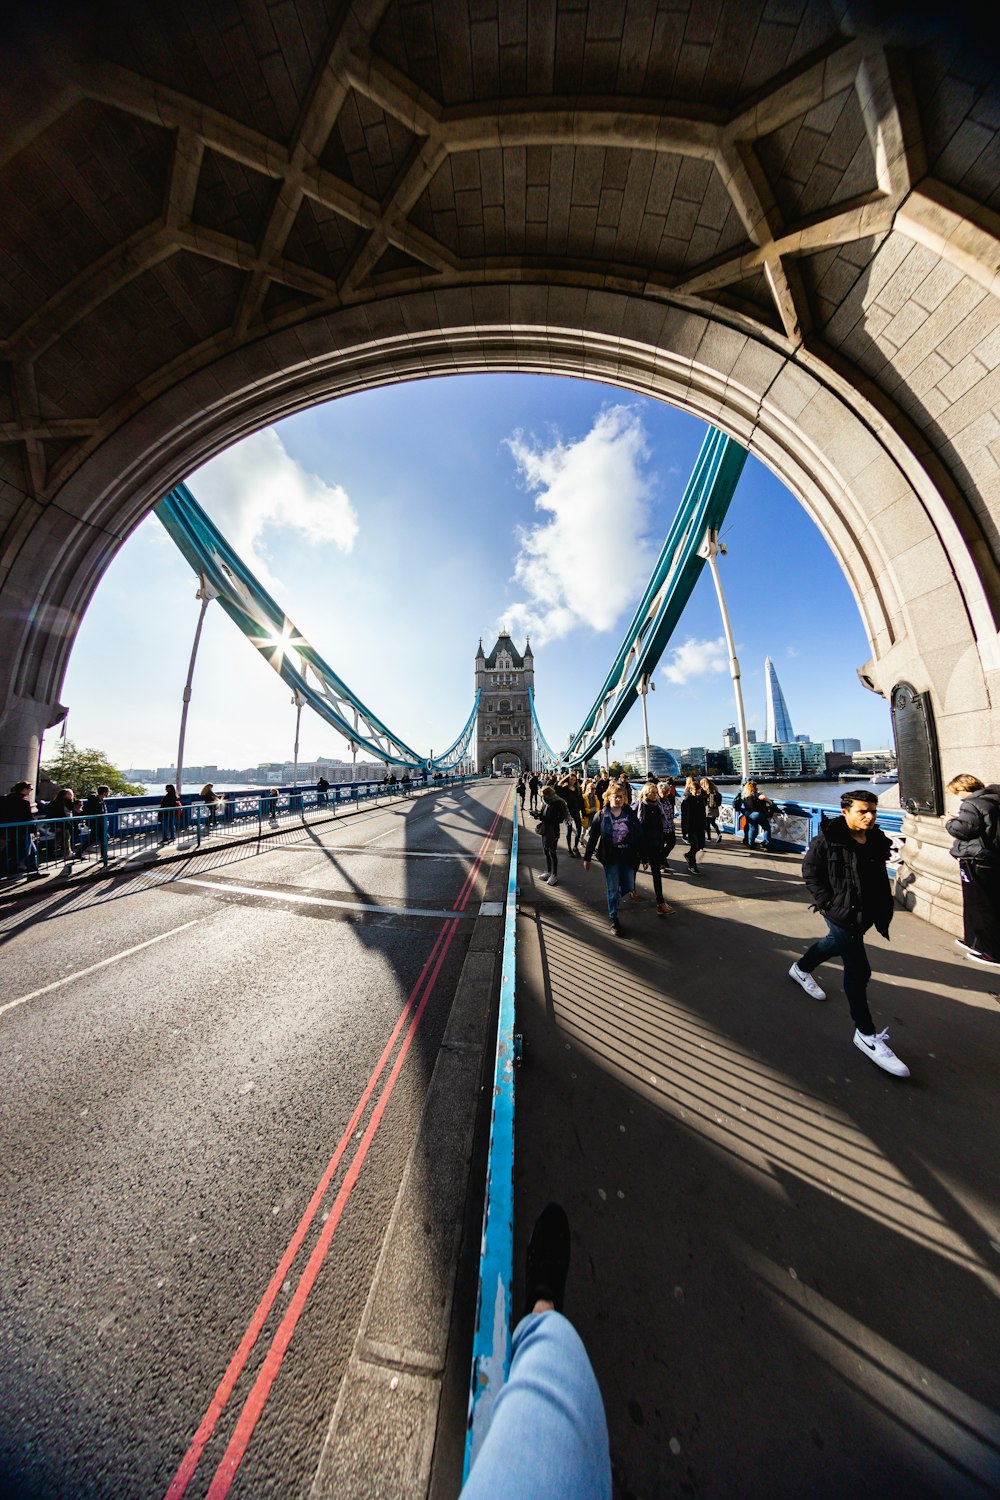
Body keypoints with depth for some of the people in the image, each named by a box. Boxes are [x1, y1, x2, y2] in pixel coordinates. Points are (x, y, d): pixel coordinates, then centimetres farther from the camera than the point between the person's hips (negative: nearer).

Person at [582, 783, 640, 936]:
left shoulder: (630, 813, -3)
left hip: (627, 856, 2)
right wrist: (587, 858, -1)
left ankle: (616, 894, 42)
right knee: (613, 890, 6)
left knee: (628, 888, 7)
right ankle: (613, 920, 25)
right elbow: (592, 838, -3)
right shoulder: (602, 816, -8)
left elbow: (638, 836, 0)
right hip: (610, 857, -2)